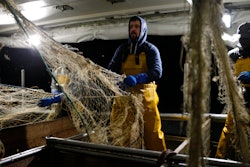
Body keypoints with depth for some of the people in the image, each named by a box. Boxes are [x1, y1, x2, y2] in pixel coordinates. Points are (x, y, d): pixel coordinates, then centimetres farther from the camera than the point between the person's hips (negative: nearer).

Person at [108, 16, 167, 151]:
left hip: (145, 95, -3)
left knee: (152, 131, -3)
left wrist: (137, 78, -29)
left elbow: (157, 72, -11)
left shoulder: (150, 49, 3)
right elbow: (112, 68, 10)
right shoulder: (122, 49, 14)